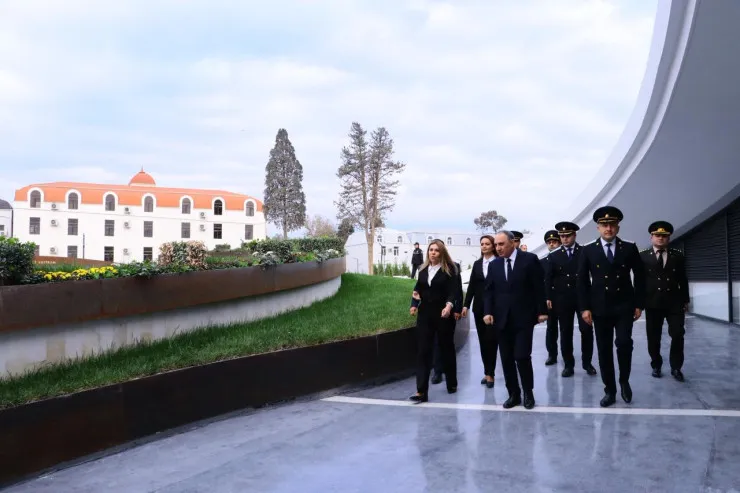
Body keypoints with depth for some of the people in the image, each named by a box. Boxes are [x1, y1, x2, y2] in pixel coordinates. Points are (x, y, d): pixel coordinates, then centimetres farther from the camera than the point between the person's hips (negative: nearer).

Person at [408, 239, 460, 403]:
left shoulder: (449, 270, -4)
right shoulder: (423, 270, 10)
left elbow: (453, 291, -13)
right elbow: (418, 289, 14)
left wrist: (449, 305, -31)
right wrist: (414, 304, -5)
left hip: (443, 314, -4)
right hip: (425, 313, 4)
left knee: (446, 348, 11)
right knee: (423, 351, -3)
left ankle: (452, 383, 29)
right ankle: (421, 391, -5)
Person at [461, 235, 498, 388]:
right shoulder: (477, 264, 10)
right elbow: (472, 285, 8)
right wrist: (466, 305, 2)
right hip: (479, 307, 5)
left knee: (491, 339, -4)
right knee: (482, 340, 7)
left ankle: (489, 373, 3)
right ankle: (488, 372, 16)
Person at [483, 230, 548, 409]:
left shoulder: (529, 259, -3)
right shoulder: (493, 265, 9)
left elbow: (539, 287, -3)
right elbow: (488, 291, 7)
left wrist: (542, 311, -6)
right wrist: (488, 312, -6)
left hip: (524, 318, -4)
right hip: (502, 319, 4)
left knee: (522, 356, -7)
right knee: (506, 359, 6)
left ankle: (528, 393, 13)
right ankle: (513, 393, 18)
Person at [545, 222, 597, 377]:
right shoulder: (554, 256, 6)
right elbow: (548, 278, 6)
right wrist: (549, 297, -2)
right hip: (562, 299, 1)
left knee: (587, 330, 0)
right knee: (565, 333, 4)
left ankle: (587, 362, 15)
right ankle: (568, 365, 13)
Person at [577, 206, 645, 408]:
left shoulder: (630, 248, 4)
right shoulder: (588, 251, 3)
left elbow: (640, 277, 6)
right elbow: (582, 281, 2)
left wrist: (639, 304, 1)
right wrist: (584, 307, -5)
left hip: (624, 306, 0)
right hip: (600, 308, 1)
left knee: (624, 343, -11)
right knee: (604, 350, 4)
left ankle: (624, 381, 15)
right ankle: (609, 390, 15)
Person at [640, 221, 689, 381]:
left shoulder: (678, 256, 9)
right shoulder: (643, 256, 3)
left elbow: (683, 280, 10)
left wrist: (685, 300, 6)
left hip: (674, 302, 1)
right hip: (653, 303, -1)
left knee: (677, 335, -2)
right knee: (653, 338, 5)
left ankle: (676, 367, 12)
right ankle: (656, 366, 20)